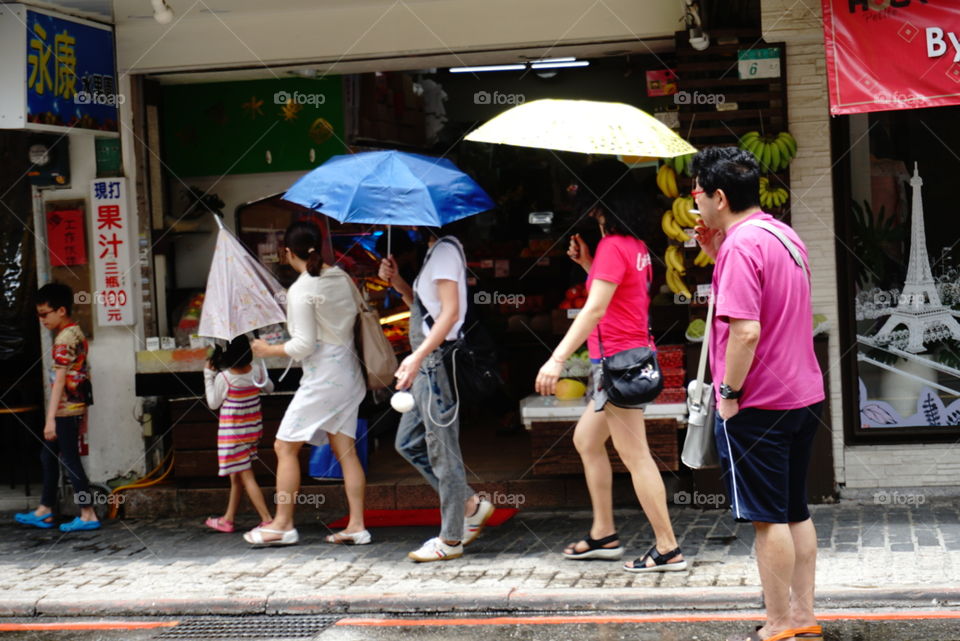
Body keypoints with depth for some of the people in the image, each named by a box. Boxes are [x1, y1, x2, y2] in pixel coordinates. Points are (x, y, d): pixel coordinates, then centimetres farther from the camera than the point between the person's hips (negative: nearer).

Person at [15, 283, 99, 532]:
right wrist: (83, 413, 20)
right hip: (76, 405, 10)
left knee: (70, 460, -4)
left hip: (65, 409, -10)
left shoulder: (64, 339, -17)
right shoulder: (77, 333, 11)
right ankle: (44, 511, 24)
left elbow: (60, 380, -22)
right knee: (49, 455, 16)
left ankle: (88, 515, 0)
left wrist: (51, 418, -23)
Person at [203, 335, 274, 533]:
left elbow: (213, 403, -6)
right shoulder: (256, 372, -3)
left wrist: (208, 376, -2)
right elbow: (269, 388, 14)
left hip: (232, 432, -7)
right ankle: (228, 519, 26)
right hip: (253, 429, 7)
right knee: (236, 476, 17)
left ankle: (267, 519, -12)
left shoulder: (223, 377, -18)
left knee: (245, 476, -5)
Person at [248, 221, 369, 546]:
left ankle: (282, 525, 4)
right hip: (349, 373, 8)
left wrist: (269, 350, -2)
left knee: (285, 447, 1)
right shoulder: (342, 277, 6)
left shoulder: (301, 291, -15)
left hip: (322, 378, -8)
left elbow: (303, 345, -18)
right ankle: (356, 525, 6)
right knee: (345, 450, 8)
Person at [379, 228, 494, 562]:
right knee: (408, 442, 15)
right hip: (428, 364, 11)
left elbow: (450, 312, -21)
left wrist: (418, 356, -27)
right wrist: (398, 282, 6)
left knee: (442, 450, -4)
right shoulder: (435, 250, 18)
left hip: (438, 362, -11)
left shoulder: (445, 250, -12)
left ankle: (451, 540, 4)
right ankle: (470, 504, 19)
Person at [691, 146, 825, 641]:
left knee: (768, 518, -2)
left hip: (758, 403, -9)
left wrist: (729, 393, -16)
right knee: (795, 512, 15)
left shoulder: (741, 245, -18)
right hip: (804, 396, 9)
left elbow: (745, 330, -26)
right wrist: (719, 256, 11)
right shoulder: (785, 235, 12)